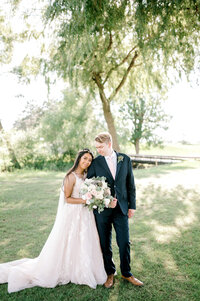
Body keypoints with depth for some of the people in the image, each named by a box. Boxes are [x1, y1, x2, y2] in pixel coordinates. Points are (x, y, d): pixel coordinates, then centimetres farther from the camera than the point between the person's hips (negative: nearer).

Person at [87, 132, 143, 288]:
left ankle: (126, 273, 32)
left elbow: (130, 184, 5)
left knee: (125, 243, 9)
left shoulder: (125, 159, 0)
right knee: (105, 244, 12)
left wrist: (132, 205, 4)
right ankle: (110, 273, 33)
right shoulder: (95, 163, -4)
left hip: (121, 208, 1)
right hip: (102, 210, 0)